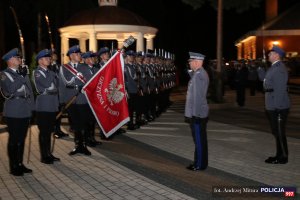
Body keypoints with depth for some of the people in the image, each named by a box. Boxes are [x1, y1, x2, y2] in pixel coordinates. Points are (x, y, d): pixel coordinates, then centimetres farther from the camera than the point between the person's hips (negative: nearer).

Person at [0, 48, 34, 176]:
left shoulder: (22, 73, 17)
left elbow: (29, 90, 19)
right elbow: (11, 89, -22)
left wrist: (31, 107, 13)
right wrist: (22, 76, -19)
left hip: (25, 112, 7)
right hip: (13, 113, -7)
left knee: (21, 139, 12)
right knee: (13, 140, 0)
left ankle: (20, 164, 22)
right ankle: (13, 167, 8)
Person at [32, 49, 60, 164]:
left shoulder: (50, 72, 16)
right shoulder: (37, 72, -6)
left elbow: (56, 85, 10)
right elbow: (47, 85, -19)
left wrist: (50, 90, -6)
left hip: (52, 106, 7)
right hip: (43, 106, -7)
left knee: (49, 131, 12)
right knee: (43, 132, -1)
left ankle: (48, 154, 20)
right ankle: (44, 156, 6)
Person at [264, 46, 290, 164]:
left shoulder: (280, 68, -17)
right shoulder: (274, 67, 14)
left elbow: (280, 89, -22)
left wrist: (277, 107, -22)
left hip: (278, 108, -10)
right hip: (272, 107, 10)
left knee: (279, 133, 0)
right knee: (276, 132, 16)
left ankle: (283, 157, 11)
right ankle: (280, 155, 27)